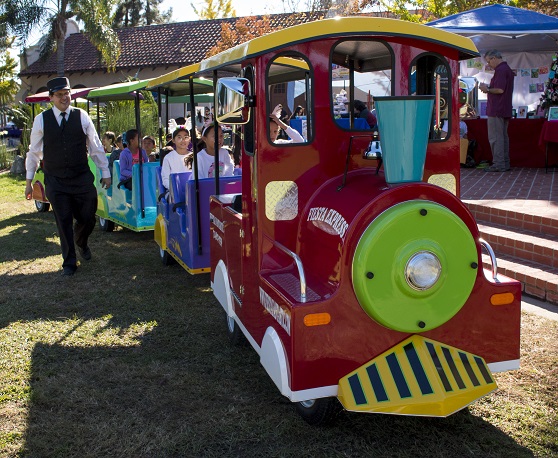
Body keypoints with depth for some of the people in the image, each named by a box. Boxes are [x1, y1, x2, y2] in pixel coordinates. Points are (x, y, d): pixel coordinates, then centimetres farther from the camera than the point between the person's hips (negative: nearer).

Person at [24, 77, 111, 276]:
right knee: (64, 222, 4)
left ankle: (81, 242, 42)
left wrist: (105, 173, 6)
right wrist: (29, 179, 8)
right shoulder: (41, 119, -2)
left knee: (88, 218, 7)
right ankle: (69, 262, 22)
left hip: (82, 178, 1)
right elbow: (34, 151, 6)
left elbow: (95, 146, 5)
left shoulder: (82, 116, -2)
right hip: (55, 181, 0)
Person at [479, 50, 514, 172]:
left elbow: (500, 90, -23)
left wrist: (487, 89, -8)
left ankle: (498, 164, -7)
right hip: (505, 110, 11)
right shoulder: (507, 69, 18)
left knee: (495, 137, -7)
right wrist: (488, 88, 14)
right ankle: (505, 163, 17)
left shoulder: (500, 70, -15)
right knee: (503, 136, 13)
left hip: (496, 110, -11)